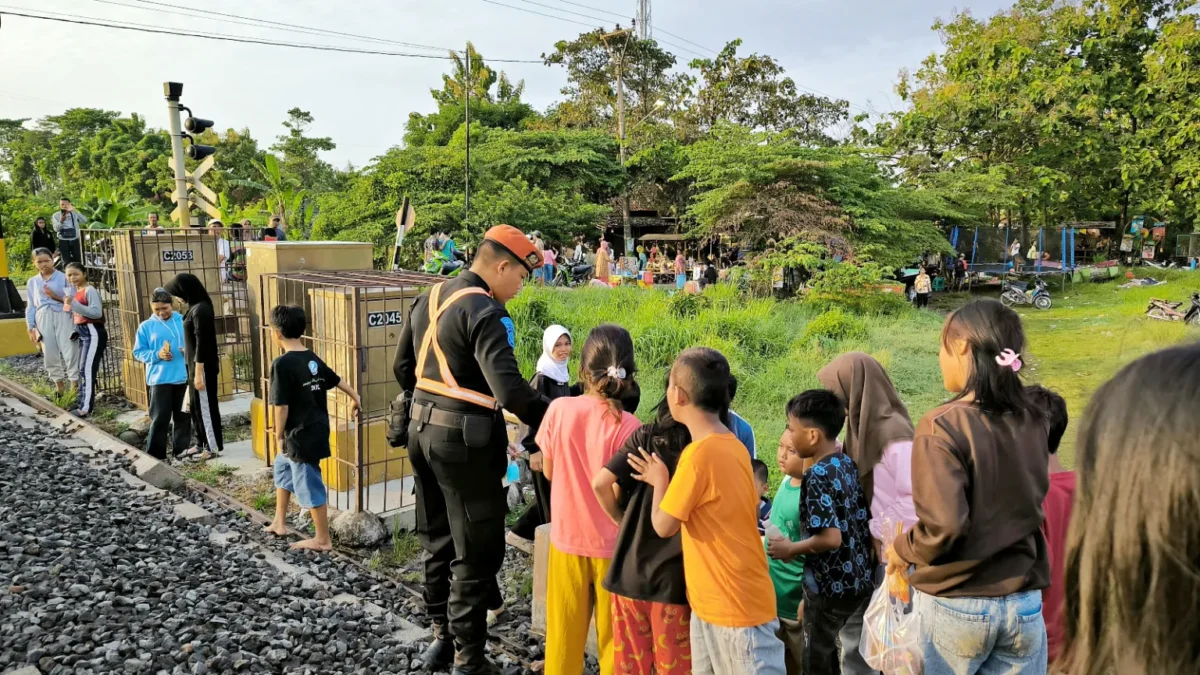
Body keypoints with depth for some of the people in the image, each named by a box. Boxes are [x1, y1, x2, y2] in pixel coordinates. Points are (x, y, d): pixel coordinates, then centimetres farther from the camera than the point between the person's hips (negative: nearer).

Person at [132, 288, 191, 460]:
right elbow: (138, 352, 3)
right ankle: (154, 456, 6)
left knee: (182, 416, 12)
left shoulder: (184, 322, 2)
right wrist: (157, 355, -14)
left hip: (183, 377, 2)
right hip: (159, 379, -1)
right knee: (160, 418, -3)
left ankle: (181, 450, 25)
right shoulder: (146, 327, 2)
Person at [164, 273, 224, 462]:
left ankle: (213, 447, 10)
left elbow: (202, 344, -22)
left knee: (205, 407, 0)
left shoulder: (200, 310, -21)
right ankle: (201, 443, 28)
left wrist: (198, 373, -20)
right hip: (196, 365, 10)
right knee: (196, 406, 17)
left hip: (203, 367, -10)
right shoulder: (196, 308, 9)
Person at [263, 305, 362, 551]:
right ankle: (279, 523, 37)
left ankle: (322, 539, 15)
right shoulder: (313, 359, 4)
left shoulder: (282, 364, -19)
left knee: (309, 486, 3)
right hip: (317, 429, 9)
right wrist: (355, 399, 35)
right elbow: (338, 380, 18)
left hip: (301, 435, -9)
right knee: (282, 467, 27)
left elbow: (281, 405, -19)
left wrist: (279, 436, -6)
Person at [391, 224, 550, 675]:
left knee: (437, 541, 20)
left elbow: (403, 367, 17)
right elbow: (509, 389, -28)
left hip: (422, 431, 9)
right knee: (476, 552, 4)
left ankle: (441, 636, 34)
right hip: (464, 440, -9)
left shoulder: (429, 298, 9)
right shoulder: (486, 312, -19)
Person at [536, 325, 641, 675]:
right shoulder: (626, 425, -18)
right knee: (613, 637, 15)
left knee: (564, 632, 18)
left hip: (566, 539, 2)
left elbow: (549, 471, 2)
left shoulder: (558, 409, -11)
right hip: (610, 545, -2)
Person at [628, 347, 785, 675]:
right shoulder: (732, 445, 5)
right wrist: (669, 483, 13)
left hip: (737, 606, -9)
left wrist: (659, 481, 2)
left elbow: (664, 525, -13)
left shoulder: (700, 453, -22)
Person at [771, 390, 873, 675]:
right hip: (859, 580, 8)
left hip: (831, 587, -8)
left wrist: (791, 549, -14)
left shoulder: (817, 475, -22)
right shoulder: (849, 464, 2)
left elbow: (831, 537, -29)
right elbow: (860, 521, 10)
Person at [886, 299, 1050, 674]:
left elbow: (943, 524, -22)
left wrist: (903, 549, -4)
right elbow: (1030, 502, 12)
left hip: (954, 606, -5)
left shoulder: (943, 426, -19)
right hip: (1024, 604, 5)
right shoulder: (1031, 422, -1)